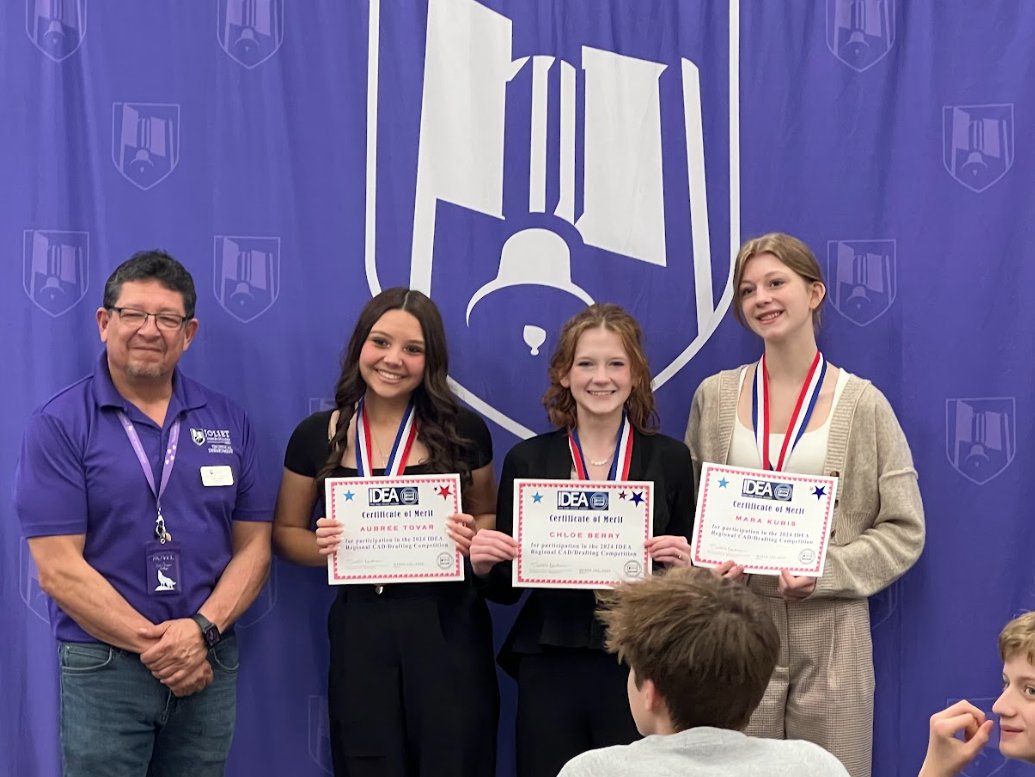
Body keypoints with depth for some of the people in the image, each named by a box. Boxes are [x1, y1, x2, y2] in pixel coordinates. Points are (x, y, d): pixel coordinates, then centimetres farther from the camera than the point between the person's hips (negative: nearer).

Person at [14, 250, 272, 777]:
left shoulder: (229, 422, 6)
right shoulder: (58, 425, -6)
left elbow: (254, 546, 5)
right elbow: (59, 569, -11)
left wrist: (203, 628, -12)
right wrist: (155, 645, -13)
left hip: (211, 664, 4)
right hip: (103, 667, -3)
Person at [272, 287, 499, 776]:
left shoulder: (463, 432, 0)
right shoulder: (316, 436, 2)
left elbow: (490, 516, 12)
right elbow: (285, 532, 11)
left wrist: (474, 538, -10)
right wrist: (321, 547, -10)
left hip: (446, 627, -1)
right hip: (359, 630, 1)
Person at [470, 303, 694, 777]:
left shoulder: (670, 459, 2)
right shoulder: (527, 460, 3)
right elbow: (506, 588, 7)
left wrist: (683, 566, -14)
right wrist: (484, 565, -14)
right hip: (549, 672, 1)